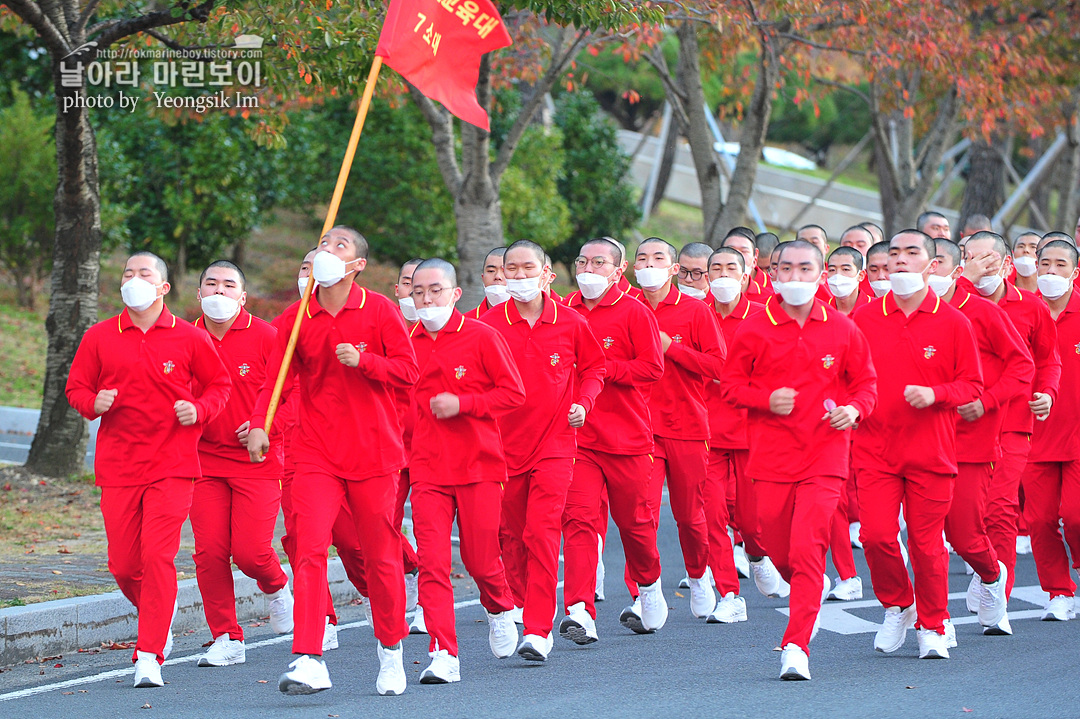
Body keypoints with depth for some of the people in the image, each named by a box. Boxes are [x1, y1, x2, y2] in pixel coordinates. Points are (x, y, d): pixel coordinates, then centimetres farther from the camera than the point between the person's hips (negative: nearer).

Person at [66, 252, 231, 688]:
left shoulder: (189, 338, 2)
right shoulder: (99, 338, 6)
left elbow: (219, 385, 12)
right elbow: (76, 389, 11)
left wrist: (199, 410, -8)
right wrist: (93, 403, -10)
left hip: (172, 465, -2)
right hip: (117, 466, 2)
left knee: (157, 554, -15)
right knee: (123, 564, 3)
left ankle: (149, 657, -12)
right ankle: (159, 616, 36)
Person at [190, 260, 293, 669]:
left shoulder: (265, 337, -4)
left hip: (258, 459, -3)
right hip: (204, 459, 3)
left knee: (250, 551, -10)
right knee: (209, 551, -5)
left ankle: (276, 588, 26)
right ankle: (226, 638, 6)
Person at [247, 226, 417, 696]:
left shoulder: (379, 310, -1)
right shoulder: (296, 318, 4)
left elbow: (408, 370, -3)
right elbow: (275, 377, -1)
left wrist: (362, 360, -19)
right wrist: (259, 424, -17)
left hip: (373, 451, -1)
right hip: (316, 453, 1)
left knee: (381, 556, 7)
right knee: (309, 550, -13)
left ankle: (391, 650, 27)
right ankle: (309, 662, -18)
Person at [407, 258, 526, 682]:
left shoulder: (481, 337, -3)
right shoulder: (408, 343, 7)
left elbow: (514, 392, -4)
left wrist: (463, 403, -15)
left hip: (479, 463, -2)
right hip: (427, 468, 2)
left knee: (481, 559, 4)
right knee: (432, 561, -10)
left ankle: (500, 610, 38)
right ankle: (443, 655, -11)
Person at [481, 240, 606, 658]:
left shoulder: (569, 323, 0)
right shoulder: (489, 325, -2)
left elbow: (593, 367, 15)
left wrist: (583, 403, -1)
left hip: (554, 442, -2)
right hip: (505, 444, 2)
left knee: (542, 532, -13)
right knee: (513, 535, 10)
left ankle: (537, 631, -14)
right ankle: (524, 606, 32)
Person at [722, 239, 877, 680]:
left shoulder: (842, 330, 4)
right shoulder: (755, 330, 2)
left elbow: (865, 383, 13)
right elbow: (731, 384, 6)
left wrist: (853, 409, -8)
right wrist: (766, 399, -12)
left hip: (824, 456, -1)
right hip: (772, 456, 1)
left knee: (807, 549, -14)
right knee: (780, 553, 7)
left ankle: (797, 648, -14)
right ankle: (815, 591, 42)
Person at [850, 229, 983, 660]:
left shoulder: (952, 322, 0)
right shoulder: (864, 319, 5)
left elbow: (972, 385, 2)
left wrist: (935, 393, -15)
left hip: (931, 449, -1)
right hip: (875, 447, 1)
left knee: (927, 542, 0)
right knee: (877, 535, -10)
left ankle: (932, 628, 17)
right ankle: (896, 607, 17)